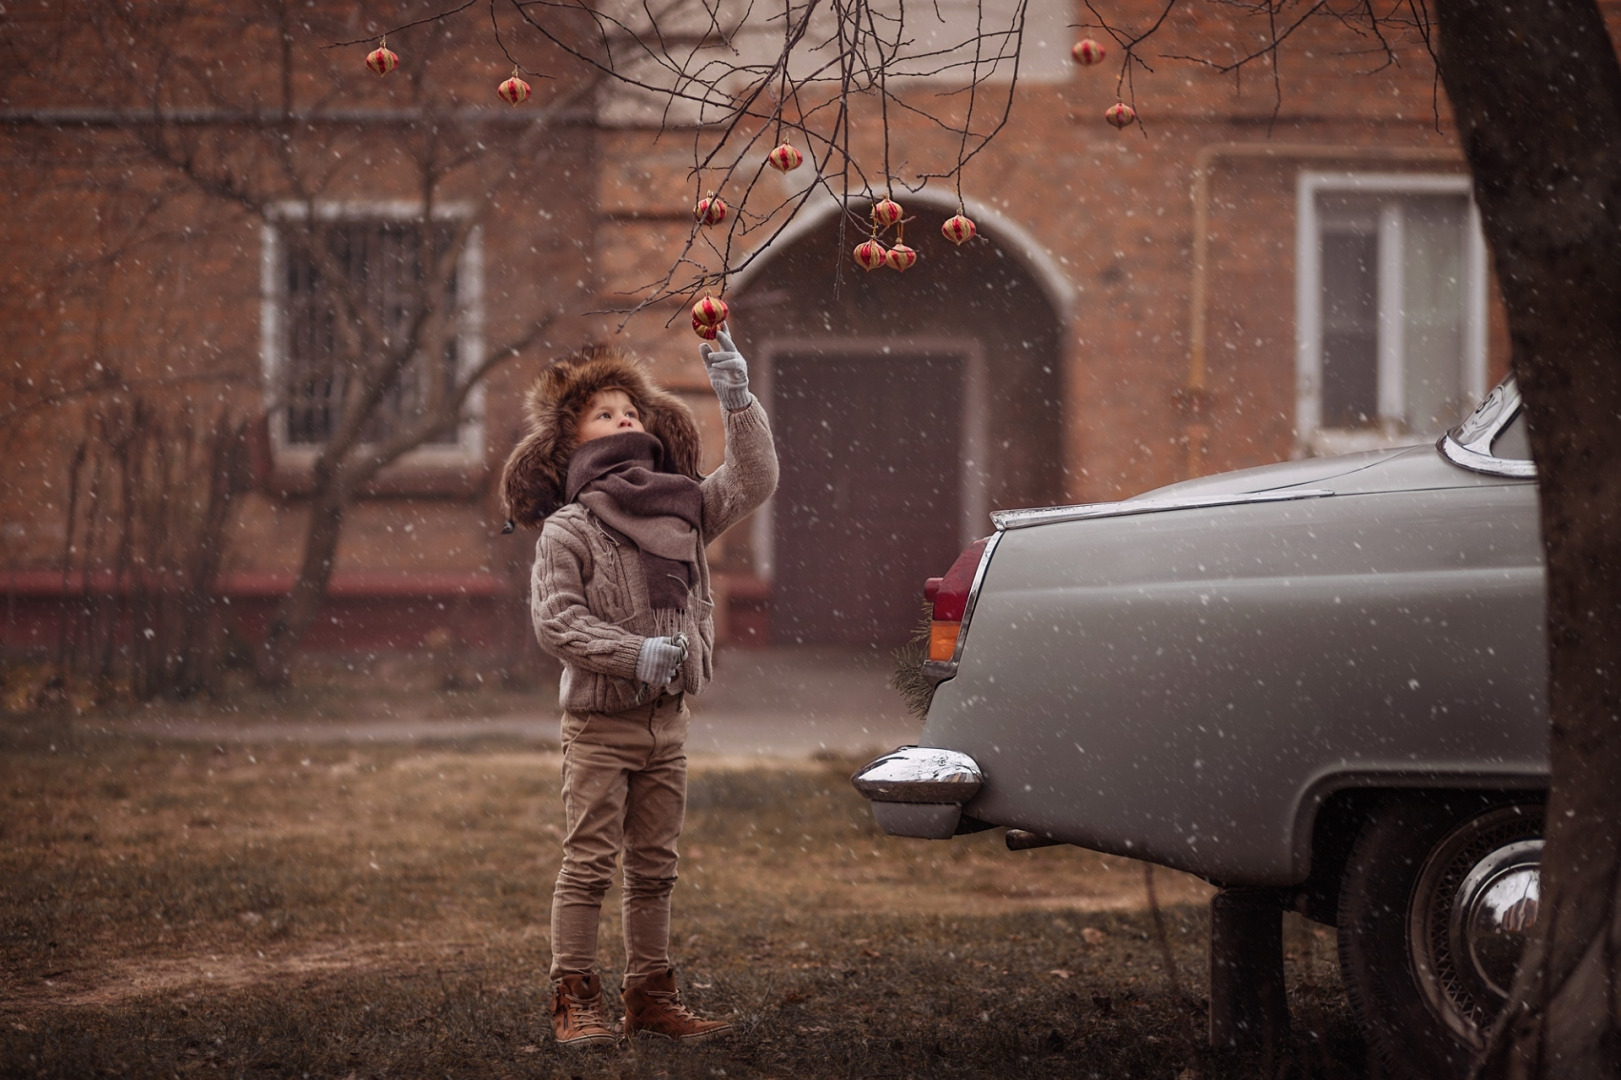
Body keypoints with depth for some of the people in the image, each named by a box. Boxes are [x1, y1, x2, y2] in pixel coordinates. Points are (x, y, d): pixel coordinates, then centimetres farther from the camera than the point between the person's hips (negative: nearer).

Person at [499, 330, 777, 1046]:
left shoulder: (681, 510, 8)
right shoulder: (567, 530, -8)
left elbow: (752, 481, 1)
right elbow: (554, 620, -14)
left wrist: (737, 399, -8)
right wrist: (635, 655, -22)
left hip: (665, 723, 5)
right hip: (599, 725, -5)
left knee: (654, 868, 11)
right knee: (589, 863, -4)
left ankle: (650, 995, 18)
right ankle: (574, 999, 2)